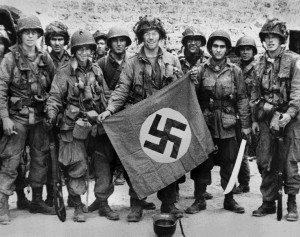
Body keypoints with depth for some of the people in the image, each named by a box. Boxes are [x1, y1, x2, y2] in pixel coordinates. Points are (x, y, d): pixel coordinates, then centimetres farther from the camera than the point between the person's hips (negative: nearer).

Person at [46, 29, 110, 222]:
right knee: (77, 167, -3)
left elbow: (106, 95, 18)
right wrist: (52, 114, -21)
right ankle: (78, 206, 11)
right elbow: (55, 97, -6)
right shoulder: (64, 73, -2)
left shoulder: (97, 70, 11)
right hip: (74, 126, -4)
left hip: (97, 124, 4)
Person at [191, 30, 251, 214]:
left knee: (229, 162, 6)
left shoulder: (235, 71, 1)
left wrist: (246, 124, 0)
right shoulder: (201, 69, 2)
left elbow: (242, 99, 2)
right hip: (205, 122, 1)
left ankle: (229, 199, 21)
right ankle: (200, 198, 19)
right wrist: (193, 81, -15)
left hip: (227, 124, 0)